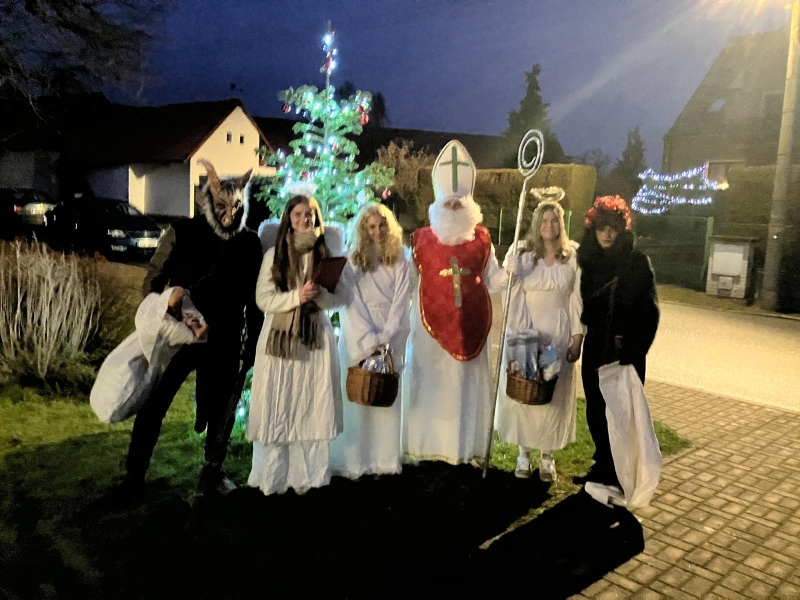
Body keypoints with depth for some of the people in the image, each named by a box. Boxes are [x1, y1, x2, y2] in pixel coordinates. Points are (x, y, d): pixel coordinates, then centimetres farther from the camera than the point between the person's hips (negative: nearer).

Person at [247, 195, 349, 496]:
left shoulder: (326, 254, 5)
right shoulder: (274, 254, 1)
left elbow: (342, 296, 4)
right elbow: (263, 298, -4)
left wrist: (320, 296, -16)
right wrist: (296, 296, -18)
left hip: (316, 338, 2)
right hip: (279, 338, -1)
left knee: (312, 407, 4)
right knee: (278, 408, 2)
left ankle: (305, 475, 15)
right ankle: (275, 475, 13)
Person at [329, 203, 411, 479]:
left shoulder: (399, 259, 5)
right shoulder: (351, 260, 0)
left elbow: (401, 300, -2)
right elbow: (350, 303, -6)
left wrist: (385, 337, -13)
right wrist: (369, 340, -15)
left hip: (391, 336, 1)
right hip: (359, 337, -1)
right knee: (357, 397, 0)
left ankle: (387, 458, 12)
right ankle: (353, 460, 7)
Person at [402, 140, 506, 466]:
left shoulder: (481, 239, 4)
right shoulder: (422, 239, -1)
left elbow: (492, 279, 6)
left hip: (470, 321, 2)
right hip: (432, 322, -1)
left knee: (468, 381, 7)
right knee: (430, 380, 3)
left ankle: (465, 446, 19)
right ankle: (425, 445, 16)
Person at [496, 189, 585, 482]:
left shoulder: (573, 256, -1)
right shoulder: (521, 254, -5)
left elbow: (577, 300, 1)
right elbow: (514, 296, -8)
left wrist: (577, 337, -3)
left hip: (559, 333, 1)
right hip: (525, 331, -1)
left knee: (554, 394, 8)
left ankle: (547, 456, 21)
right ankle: (524, 452, 22)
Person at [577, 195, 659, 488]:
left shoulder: (637, 261, -6)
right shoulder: (590, 261, 7)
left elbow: (649, 309, -9)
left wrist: (636, 348, -14)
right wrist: (584, 333, -3)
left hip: (626, 351, -4)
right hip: (595, 348, 5)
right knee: (596, 409, 10)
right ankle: (603, 465, 26)